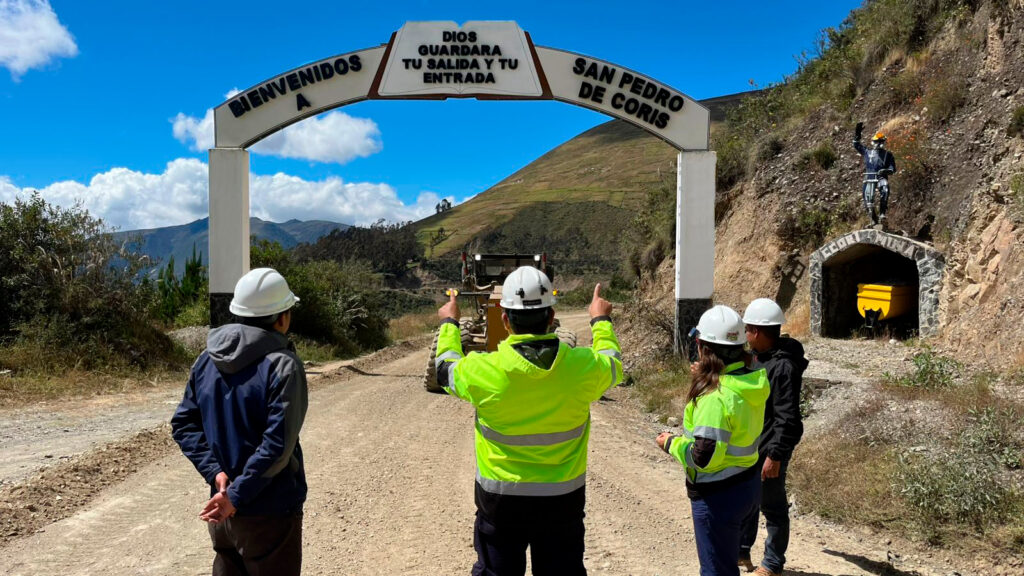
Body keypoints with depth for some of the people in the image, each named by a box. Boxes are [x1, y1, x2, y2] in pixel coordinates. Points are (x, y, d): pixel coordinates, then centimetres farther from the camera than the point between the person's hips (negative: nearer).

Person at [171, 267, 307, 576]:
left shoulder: (206, 361, 3)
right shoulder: (283, 365, -18)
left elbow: (183, 425, 3)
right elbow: (277, 445, -24)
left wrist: (216, 472, -5)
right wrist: (237, 496, -17)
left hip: (221, 510, 7)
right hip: (270, 511, -6)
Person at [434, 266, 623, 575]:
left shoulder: (484, 370, -18)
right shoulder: (582, 366, -15)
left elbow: (446, 369, 5)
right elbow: (612, 366, 10)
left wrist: (449, 324, 22)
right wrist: (602, 321, 27)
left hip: (500, 500, -1)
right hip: (563, 498, 2)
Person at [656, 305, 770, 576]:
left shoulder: (715, 397, -28)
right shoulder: (752, 381, -2)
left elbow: (704, 457, -28)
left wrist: (671, 443, -10)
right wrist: (707, 378, 13)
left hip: (718, 496, -9)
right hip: (747, 481, 9)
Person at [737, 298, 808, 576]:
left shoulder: (783, 367, -24)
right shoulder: (757, 357, 5)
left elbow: (787, 418, -24)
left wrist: (775, 455, -24)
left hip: (769, 450, -9)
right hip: (748, 446, 9)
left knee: (772, 507, 7)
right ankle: (741, 550, 39)